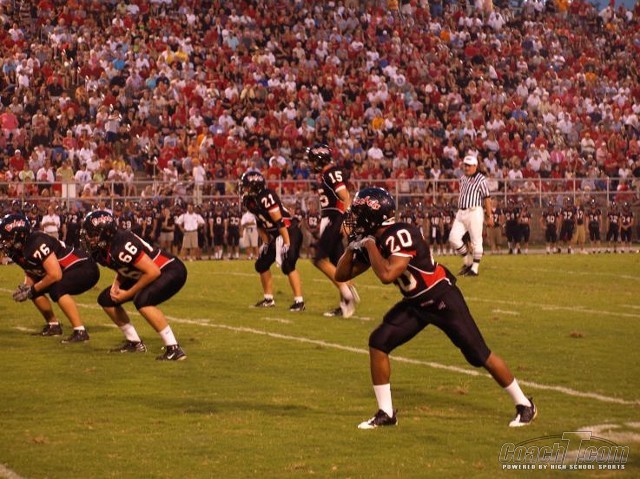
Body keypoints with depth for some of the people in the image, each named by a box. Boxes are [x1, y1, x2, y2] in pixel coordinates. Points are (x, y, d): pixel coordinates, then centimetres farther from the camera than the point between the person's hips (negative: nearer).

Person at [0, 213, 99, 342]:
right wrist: (25, 287, -6)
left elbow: (55, 275, -28)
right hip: (69, 271, 10)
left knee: (57, 289, -31)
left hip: (85, 268, -10)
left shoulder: (37, 244, -28)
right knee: (35, 290, 6)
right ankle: (53, 325, 21)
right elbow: (31, 273, 15)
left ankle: (80, 331, -26)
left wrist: (32, 290, -17)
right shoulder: (19, 251, 0)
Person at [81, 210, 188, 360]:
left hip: (171, 271, -10)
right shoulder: (103, 248, -4)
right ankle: (134, 343, 20)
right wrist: (116, 284, -7)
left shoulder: (121, 247, -32)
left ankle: (174, 349, -29)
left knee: (142, 300, -36)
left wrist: (128, 294, -21)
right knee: (106, 299, 9)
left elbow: (153, 272, -31)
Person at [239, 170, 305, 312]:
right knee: (261, 265, 11)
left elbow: (279, 222, -25)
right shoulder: (250, 201, 2)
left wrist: (287, 243, -24)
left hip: (289, 232, -10)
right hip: (274, 235, 10)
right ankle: (269, 299, 23)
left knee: (287, 265, -22)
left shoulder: (266, 197, -25)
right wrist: (265, 242, 13)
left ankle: (299, 301, -19)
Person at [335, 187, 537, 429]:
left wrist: (369, 244, -27)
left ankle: (524, 404, 11)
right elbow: (342, 275, 5)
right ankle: (386, 413, 4)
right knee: (378, 342, -5)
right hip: (415, 303, 8)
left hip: (443, 300, -8)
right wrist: (354, 245, -9)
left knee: (479, 355, -4)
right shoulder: (373, 241, 0)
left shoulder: (401, 235, -27)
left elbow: (387, 275, -38)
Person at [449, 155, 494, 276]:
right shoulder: (463, 179, 16)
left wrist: (489, 216, -8)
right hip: (461, 212, 7)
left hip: (474, 212, -7)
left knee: (476, 240, -3)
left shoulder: (480, 179, -6)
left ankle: (474, 268, 3)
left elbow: (487, 198, -7)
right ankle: (468, 262, 12)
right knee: (453, 237, -3)